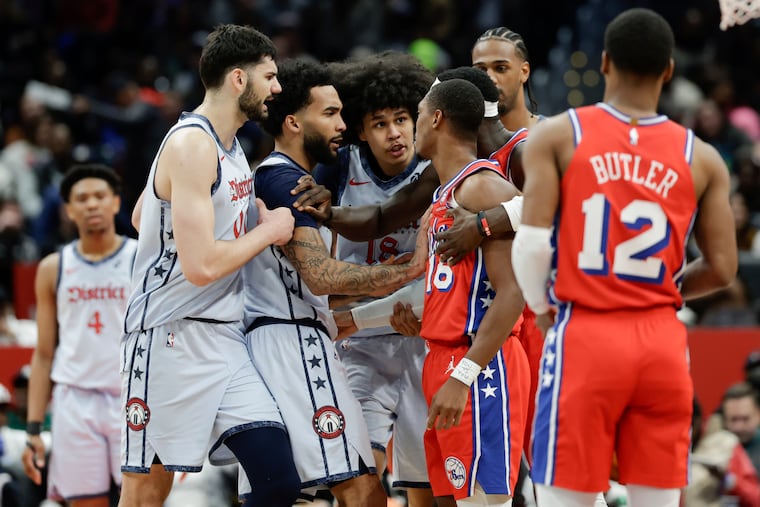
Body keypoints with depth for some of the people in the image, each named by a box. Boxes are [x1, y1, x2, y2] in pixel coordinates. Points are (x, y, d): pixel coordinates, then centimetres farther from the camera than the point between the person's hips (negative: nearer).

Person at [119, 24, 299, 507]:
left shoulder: (228, 145, 15)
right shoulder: (192, 145, -16)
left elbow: (141, 217, 29)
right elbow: (201, 265, -23)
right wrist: (268, 231, -9)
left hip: (224, 338, 9)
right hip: (172, 337, -9)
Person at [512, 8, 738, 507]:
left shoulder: (557, 136, -2)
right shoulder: (701, 158, 3)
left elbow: (532, 242, -11)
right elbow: (722, 269, 2)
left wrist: (541, 307, 8)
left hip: (585, 336, -2)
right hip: (662, 343, 2)